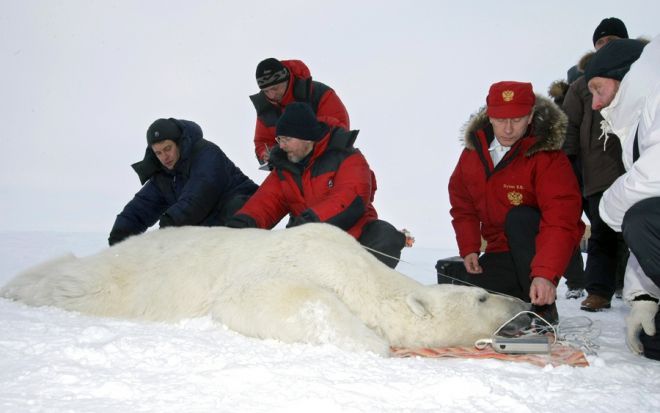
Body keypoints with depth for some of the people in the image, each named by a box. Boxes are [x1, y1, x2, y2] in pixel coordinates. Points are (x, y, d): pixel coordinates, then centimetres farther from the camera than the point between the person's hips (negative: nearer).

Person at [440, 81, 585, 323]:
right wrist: (469, 249, -2)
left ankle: (543, 307, -22)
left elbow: (561, 221, -31)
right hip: (501, 253, 5)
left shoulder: (548, 157, -20)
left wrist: (546, 274, -43)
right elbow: (462, 204, 10)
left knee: (519, 218, -35)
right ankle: (521, 295, 10)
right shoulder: (474, 151, -2)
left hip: (540, 249, -4)